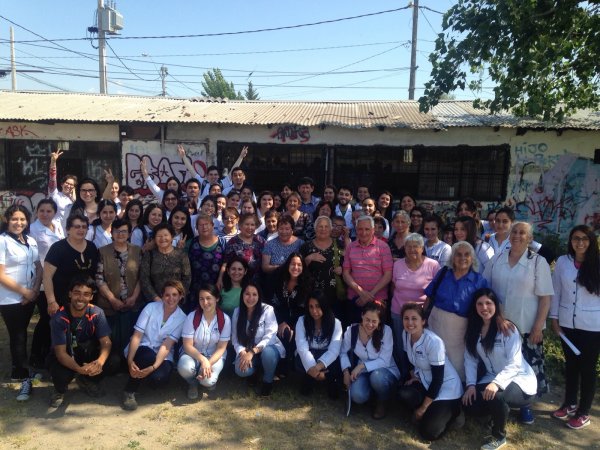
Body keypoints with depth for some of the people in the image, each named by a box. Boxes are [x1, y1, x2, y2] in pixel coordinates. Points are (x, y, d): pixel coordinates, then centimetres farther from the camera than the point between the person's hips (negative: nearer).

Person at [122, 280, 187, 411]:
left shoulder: (181, 318, -8)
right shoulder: (151, 307, -10)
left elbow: (166, 345, -16)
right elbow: (137, 336, -14)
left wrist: (153, 367, -30)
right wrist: (130, 361, -28)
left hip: (161, 355, 1)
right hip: (142, 349, -1)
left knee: (160, 379, -29)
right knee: (148, 356, -35)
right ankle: (129, 391, -12)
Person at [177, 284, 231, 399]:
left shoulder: (225, 319, -13)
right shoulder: (192, 317, -15)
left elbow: (221, 348, -9)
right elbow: (188, 345, -14)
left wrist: (209, 363, -26)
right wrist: (203, 360, -29)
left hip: (214, 355, 0)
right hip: (193, 353, 0)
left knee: (208, 381, -28)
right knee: (185, 368, -34)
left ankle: (207, 381, 12)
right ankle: (192, 383, 3)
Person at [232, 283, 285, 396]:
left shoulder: (267, 310, -14)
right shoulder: (237, 311, -2)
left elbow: (270, 336, -19)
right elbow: (235, 338, -5)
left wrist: (253, 352, -29)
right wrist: (243, 353, -24)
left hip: (267, 348, -2)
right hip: (247, 351, 2)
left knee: (267, 353, -37)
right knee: (241, 370, -29)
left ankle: (268, 381, -5)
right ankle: (254, 371, 11)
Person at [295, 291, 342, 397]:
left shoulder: (335, 323, -14)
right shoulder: (302, 320, -13)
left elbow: (334, 350, -25)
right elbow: (302, 348, -24)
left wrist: (318, 367, -41)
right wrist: (312, 368, -40)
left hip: (327, 358, 0)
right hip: (308, 357, 0)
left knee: (336, 365, -34)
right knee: (301, 362, -35)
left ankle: (331, 383, 3)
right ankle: (308, 381, 1)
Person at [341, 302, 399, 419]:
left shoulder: (386, 331, -20)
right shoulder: (352, 330, -11)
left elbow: (384, 361, -20)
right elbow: (344, 352, 2)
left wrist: (362, 365, -28)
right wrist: (346, 371, -13)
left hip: (385, 371, -2)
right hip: (362, 372, 2)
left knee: (377, 377, -37)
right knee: (357, 396, -26)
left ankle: (381, 403, -2)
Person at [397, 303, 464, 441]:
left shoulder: (434, 341, -28)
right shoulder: (405, 334, -8)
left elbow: (438, 378, -22)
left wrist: (423, 408, -16)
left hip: (446, 387, -6)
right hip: (425, 382, 6)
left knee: (428, 432, -15)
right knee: (403, 394, -24)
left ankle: (453, 412, 12)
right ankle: (432, 411, 4)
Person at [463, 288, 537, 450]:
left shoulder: (507, 329, -17)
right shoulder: (473, 330, 1)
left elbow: (514, 363, -23)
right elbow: (470, 360, -1)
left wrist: (496, 383, -36)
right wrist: (471, 384, -15)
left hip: (520, 379, -6)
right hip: (492, 378, 6)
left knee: (496, 397, -36)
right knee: (470, 402, -16)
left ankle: (499, 437, -6)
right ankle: (499, 413, 18)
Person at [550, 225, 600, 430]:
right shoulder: (562, 262, -1)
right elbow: (556, 291, 4)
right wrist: (554, 318, 3)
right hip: (567, 323, 2)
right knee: (571, 364, 17)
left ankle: (583, 413, 23)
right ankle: (569, 404, 34)